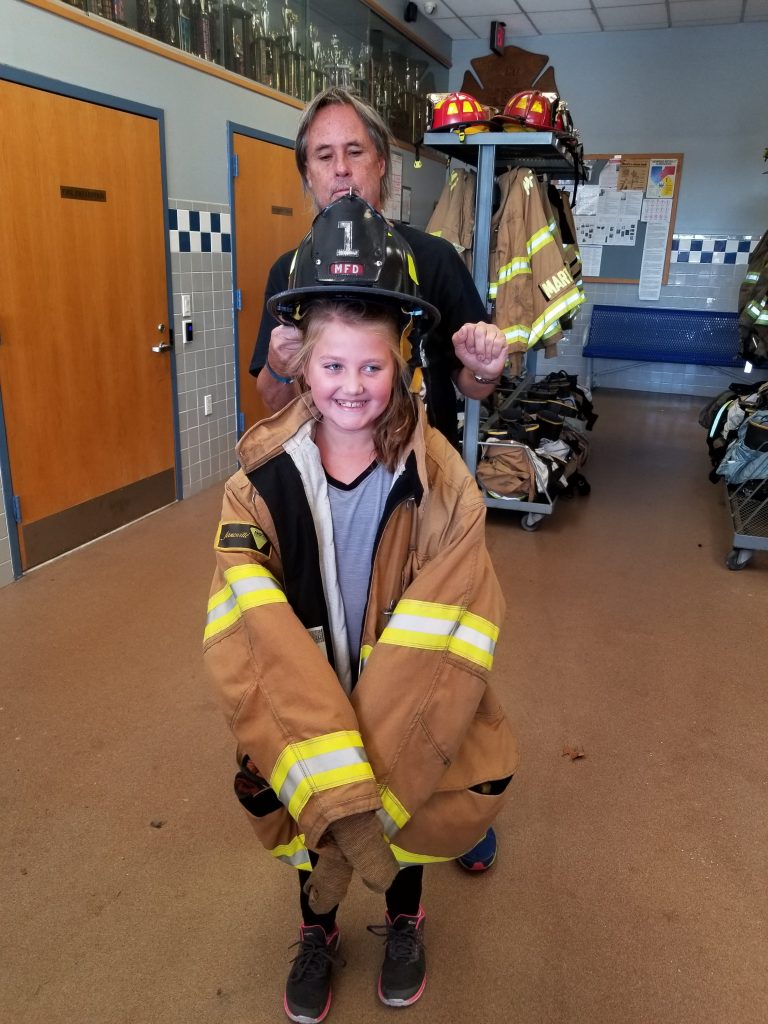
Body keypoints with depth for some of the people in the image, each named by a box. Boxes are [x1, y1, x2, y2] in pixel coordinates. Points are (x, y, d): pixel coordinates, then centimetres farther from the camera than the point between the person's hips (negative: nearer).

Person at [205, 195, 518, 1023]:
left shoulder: (442, 485, -15)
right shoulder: (262, 479, -13)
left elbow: (440, 644, -18)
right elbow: (251, 636, -20)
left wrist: (375, 780, -22)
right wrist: (332, 782, -27)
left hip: (402, 706, 0)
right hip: (299, 707, 1)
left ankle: (403, 920, 44)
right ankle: (317, 931, 40)